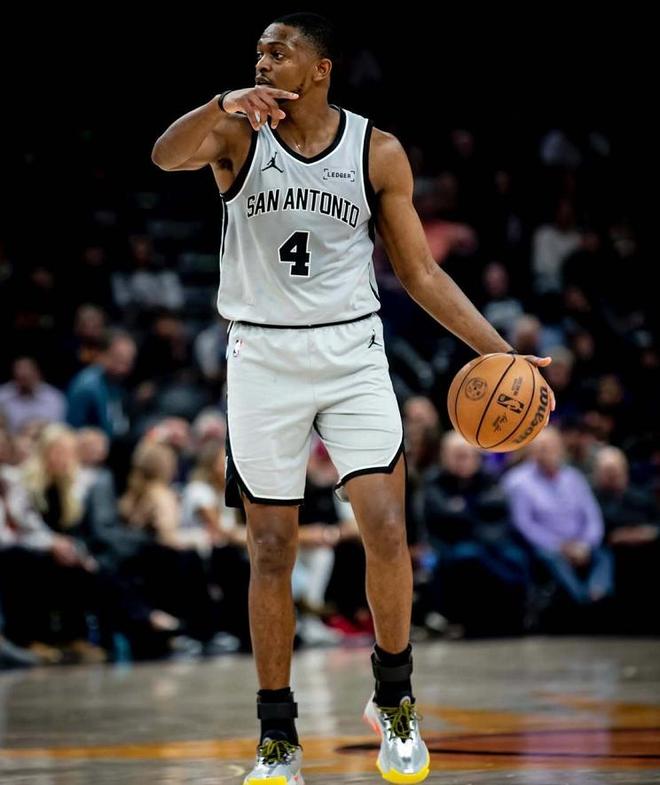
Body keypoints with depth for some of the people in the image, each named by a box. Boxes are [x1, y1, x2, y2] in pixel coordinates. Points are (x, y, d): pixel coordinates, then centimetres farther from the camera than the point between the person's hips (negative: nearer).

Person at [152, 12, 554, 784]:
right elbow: (166, 156, -25)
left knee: (385, 529, -12)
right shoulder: (237, 135, -3)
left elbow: (420, 271, 4)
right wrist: (225, 106, -44)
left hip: (352, 353, 0)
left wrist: (497, 350, -5)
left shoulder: (378, 152, -1)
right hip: (263, 356, 0)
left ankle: (392, 698, 11)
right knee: (270, 551, 3)